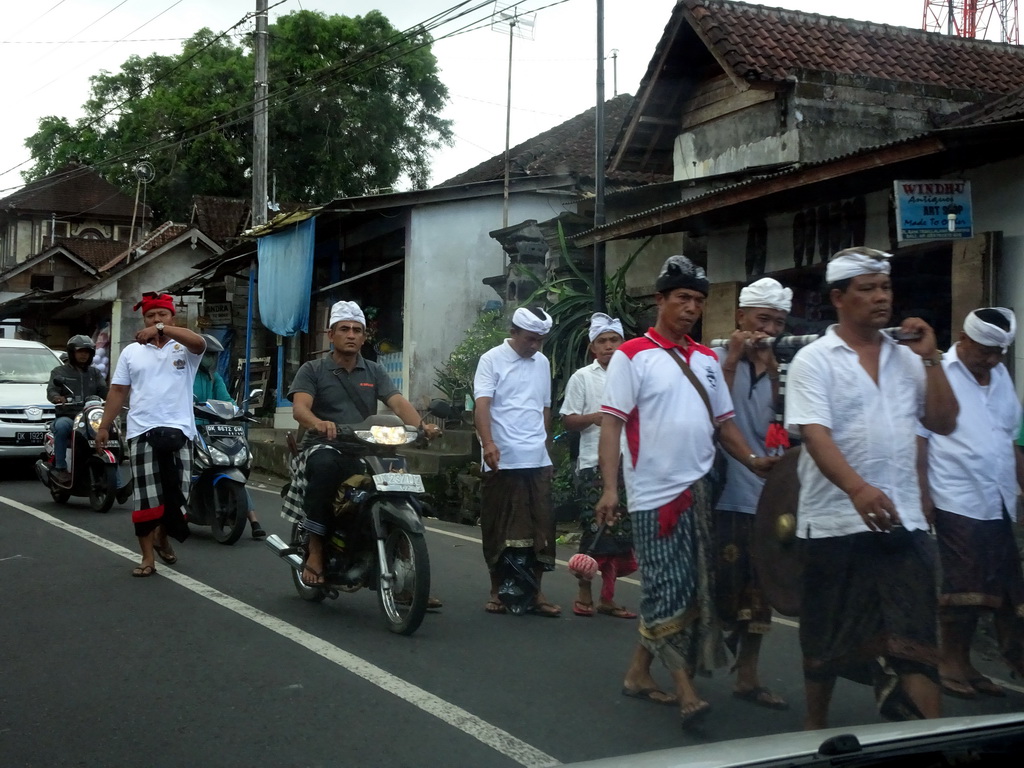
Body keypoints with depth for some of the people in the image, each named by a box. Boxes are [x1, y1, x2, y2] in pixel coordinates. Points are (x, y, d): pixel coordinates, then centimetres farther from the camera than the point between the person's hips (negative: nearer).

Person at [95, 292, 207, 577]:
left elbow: (199, 342, -21)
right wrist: (104, 426, 8)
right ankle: (148, 556, 4)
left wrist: (162, 330, -34)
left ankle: (162, 538, 31)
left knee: (176, 494, 4)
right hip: (142, 432, 1)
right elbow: (118, 391, 14)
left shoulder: (184, 348, 4)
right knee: (146, 497, -1)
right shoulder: (131, 352, 13)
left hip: (179, 431, -1)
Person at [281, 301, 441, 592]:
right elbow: (299, 408, -13)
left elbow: (398, 403, -1)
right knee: (325, 466, -39)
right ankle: (315, 552, -31)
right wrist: (319, 424, -37)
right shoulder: (312, 370, 6)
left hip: (365, 452, 4)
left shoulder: (374, 372, 16)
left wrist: (422, 425, -22)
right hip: (323, 448, -4)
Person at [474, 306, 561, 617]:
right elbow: (482, 404, -15)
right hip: (501, 460, -5)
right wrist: (488, 442, -29)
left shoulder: (542, 363, 14)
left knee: (541, 526, 3)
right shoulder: (492, 360, -4)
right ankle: (497, 589, 17)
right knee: (498, 527, 5)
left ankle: (536, 592, 10)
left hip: (537, 461, 5)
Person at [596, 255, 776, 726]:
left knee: (689, 590, 11)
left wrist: (753, 460, 0)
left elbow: (722, 420, 16)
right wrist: (609, 488, -19)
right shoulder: (633, 356, -6)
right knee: (670, 591, -5)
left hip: (698, 490, 7)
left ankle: (639, 673, 24)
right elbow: (612, 423, -11)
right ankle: (684, 690, -2)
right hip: (655, 493, -7)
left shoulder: (706, 360, 13)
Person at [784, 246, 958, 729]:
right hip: (835, 522, -3)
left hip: (903, 520, 4)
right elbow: (814, 433, -17)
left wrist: (931, 359, -1)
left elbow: (944, 423, 9)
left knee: (915, 638, -1)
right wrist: (858, 489, -33)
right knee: (827, 636, 10)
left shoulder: (907, 358, 11)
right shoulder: (814, 360, -4)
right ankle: (816, 727, 27)